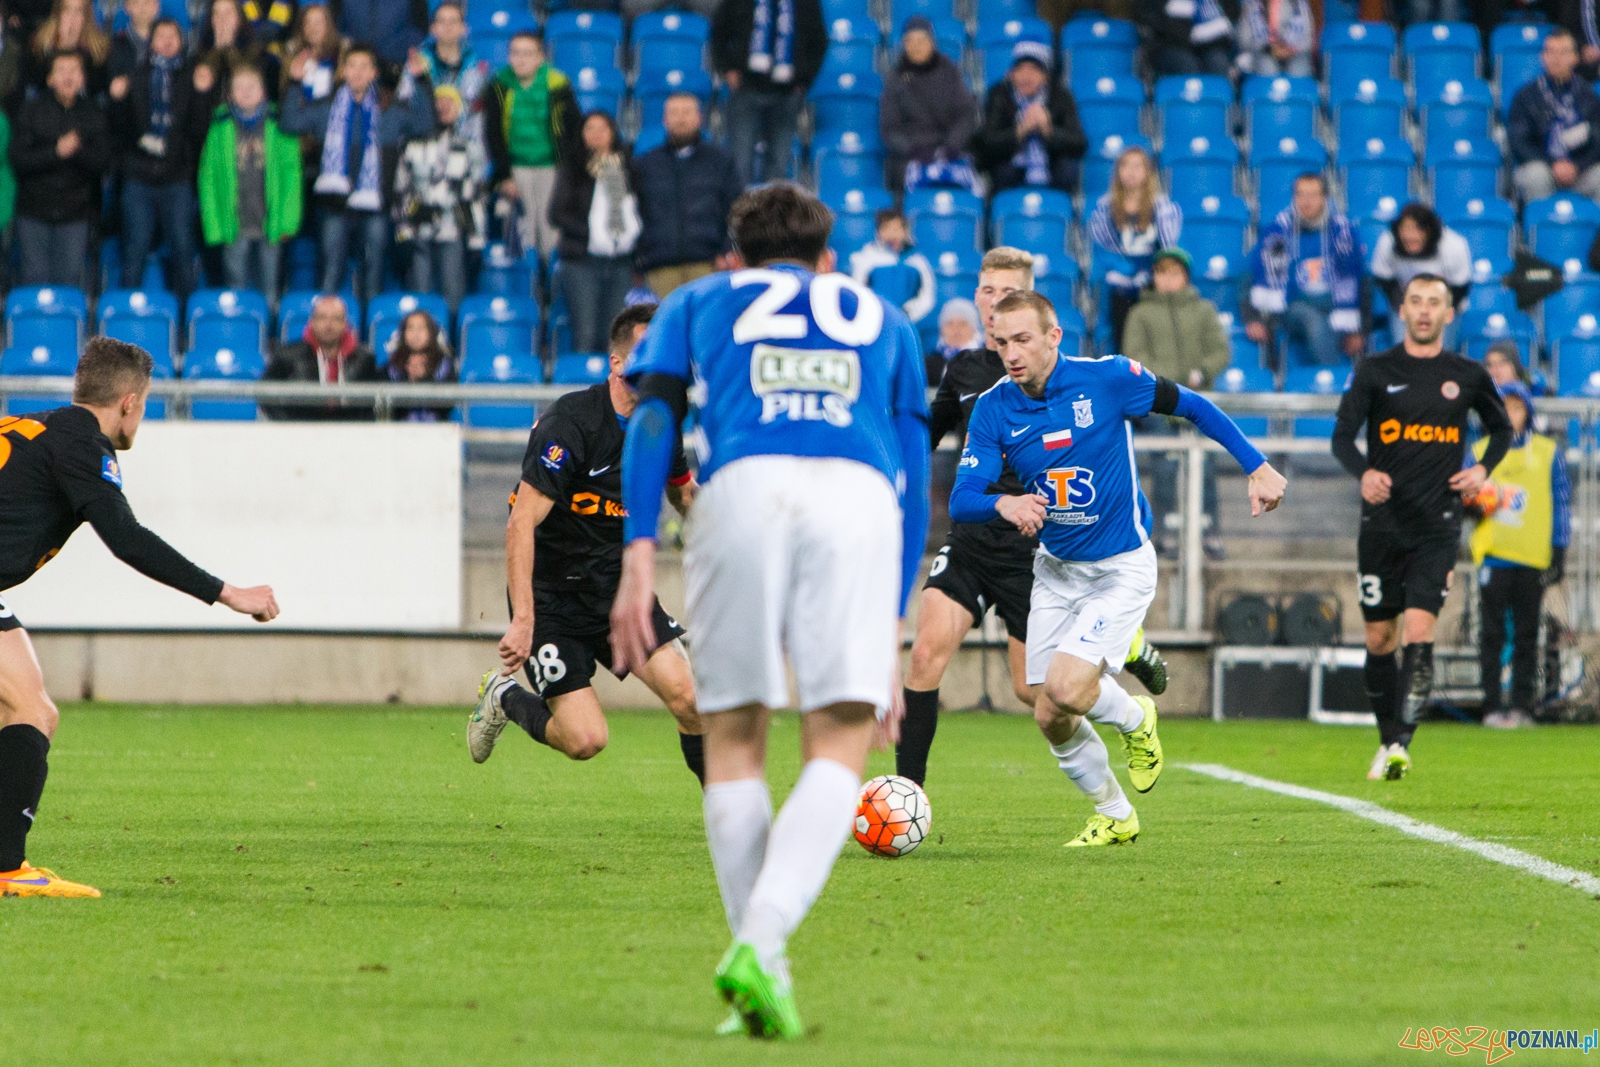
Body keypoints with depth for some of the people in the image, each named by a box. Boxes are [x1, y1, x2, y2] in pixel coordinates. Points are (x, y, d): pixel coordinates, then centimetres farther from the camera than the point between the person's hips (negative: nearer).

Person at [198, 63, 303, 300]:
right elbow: (208, 176, 4)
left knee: (270, 288, 4)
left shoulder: (277, 126, 2)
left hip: (270, 225, 0)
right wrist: (214, 225, -3)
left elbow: (292, 171, 2)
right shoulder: (221, 127, 3)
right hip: (235, 225, 0)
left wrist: (287, 219, -5)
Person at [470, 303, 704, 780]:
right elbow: (521, 523, -27)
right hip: (553, 593, -6)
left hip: (617, 583, 6)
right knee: (585, 738, -11)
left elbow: (684, 494, 22)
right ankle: (505, 698, 19)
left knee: (688, 697, -13)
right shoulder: (570, 422, -22)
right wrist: (523, 621, -34)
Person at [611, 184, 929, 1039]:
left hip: (743, 486, 0)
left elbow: (652, 416, 11)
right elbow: (914, 478, 29)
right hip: (858, 494, 0)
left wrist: (638, 556, 1)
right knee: (839, 745, -3)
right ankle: (759, 945, -23)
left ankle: (760, 960, 4)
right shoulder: (880, 318, 35)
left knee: (733, 739, 11)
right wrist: (893, 630, 30)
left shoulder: (697, 303, 30)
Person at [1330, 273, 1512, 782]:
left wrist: (1483, 468, 2)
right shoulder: (1375, 370, 2)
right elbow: (1342, 435, -3)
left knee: (1419, 632, -15)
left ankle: (1401, 744, -16)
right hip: (1383, 523, 1)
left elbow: (1501, 428, 21)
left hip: (1438, 525, -1)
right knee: (1380, 638, 6)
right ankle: (1388, 739, 21)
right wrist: (1363, 473, -24)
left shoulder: (1468, 376, 5)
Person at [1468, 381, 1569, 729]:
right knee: (1492, 632, -4)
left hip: (1534, 557, 0)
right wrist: (1471, 504, -8)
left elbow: (1561, 505, 8)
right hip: (1494, 554, 0)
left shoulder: (1548, 453, 9)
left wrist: (1559, 553, 2)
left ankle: (1522, 705, 3)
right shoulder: (1480, 452, 11)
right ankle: (1492, 706, -3)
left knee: (1527, 635, 1)